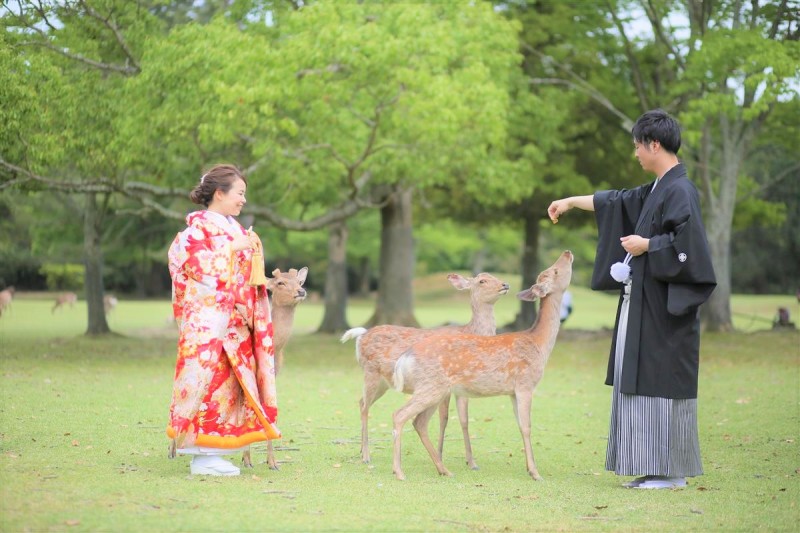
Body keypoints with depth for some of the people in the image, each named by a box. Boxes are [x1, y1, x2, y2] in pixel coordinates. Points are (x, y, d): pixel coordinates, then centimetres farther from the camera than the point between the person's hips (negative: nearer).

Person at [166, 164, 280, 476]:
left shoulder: (233, 228, 20)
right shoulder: (198, 226, -5)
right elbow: (200, 266, -14)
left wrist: (253, 249, 10)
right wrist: (234, 248, -14)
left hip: (234, 323, 9)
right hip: (207, 320, -9)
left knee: (228, 379, 5)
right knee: (208, 377, -9)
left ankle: (211, 451, 9)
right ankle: (201, 455, -6)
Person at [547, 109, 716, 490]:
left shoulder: (680, 191, -14)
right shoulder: (657, 190, 14)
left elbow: (688, 244, -23)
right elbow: (618, 202, 29)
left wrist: (647, 246, -12)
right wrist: (572, 201, 35)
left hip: (664, 308, -9)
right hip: (645, 305, 9)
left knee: (662, 384, -6)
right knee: (643, 383, 9)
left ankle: (671, 472, -1)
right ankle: (658, 469, 13)